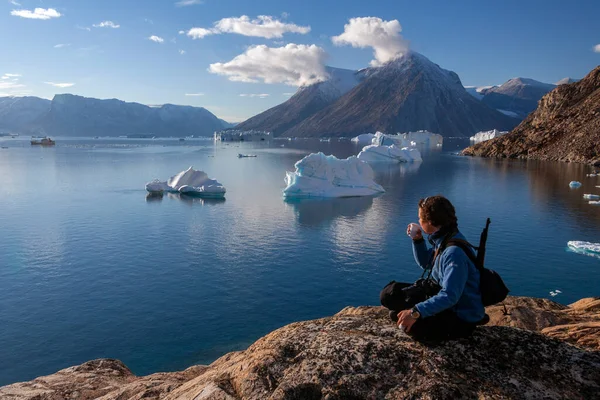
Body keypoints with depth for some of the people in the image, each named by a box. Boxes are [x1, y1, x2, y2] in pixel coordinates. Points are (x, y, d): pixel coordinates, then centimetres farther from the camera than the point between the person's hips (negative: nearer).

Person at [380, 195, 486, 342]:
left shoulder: (455, 251, -30)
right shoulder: (443, 239, -1)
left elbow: (449, 296, -35)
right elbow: (425, 263, 18)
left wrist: (416, 312, -40)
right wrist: (417, 240, 1)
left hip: (462, 317, -8)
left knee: (412, 325, -34)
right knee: (390, 293, 2)